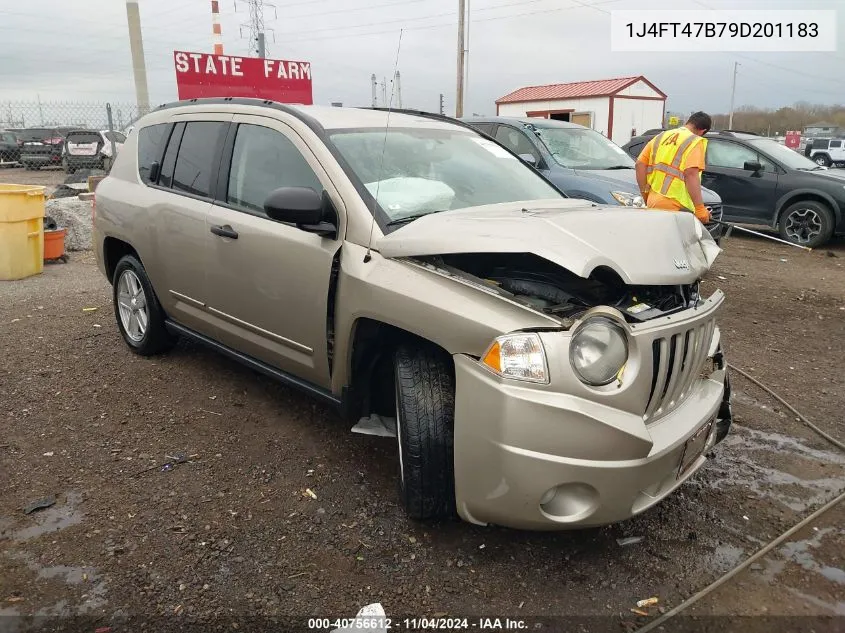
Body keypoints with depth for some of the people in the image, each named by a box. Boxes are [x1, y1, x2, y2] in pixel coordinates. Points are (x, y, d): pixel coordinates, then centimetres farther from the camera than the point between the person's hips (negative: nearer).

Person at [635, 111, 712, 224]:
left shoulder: (661, 136, 18)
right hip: (676, 206, -7)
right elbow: (691, 174, -17)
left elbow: (640, 164, 13)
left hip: (653, 202, 7)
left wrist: (645, 194, 19)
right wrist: (700, 208, -17)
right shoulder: (695, 142, -3)